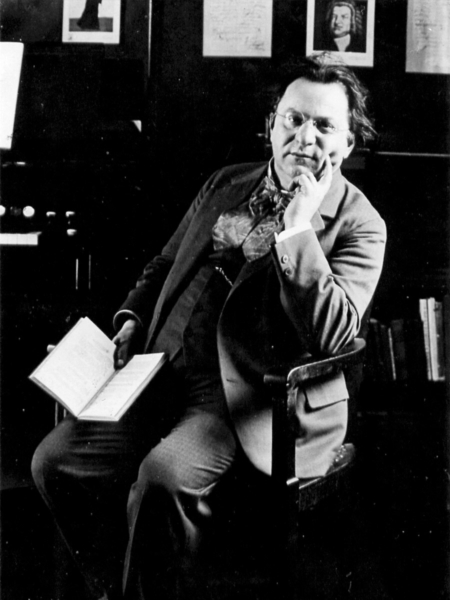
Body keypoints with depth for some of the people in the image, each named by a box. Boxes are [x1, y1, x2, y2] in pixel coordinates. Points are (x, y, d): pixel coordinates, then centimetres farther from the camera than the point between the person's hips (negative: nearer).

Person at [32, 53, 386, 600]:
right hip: (166, 372, 7)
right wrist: (132, 319, 9)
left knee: (165, 475, -33)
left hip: (251, 394, -6)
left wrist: (298, 228, -18)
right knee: (56, 461, -9)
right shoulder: (226, 184, 18)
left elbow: (331, 334, -17)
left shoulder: (358, 225, -2)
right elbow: (164, 265, 28)